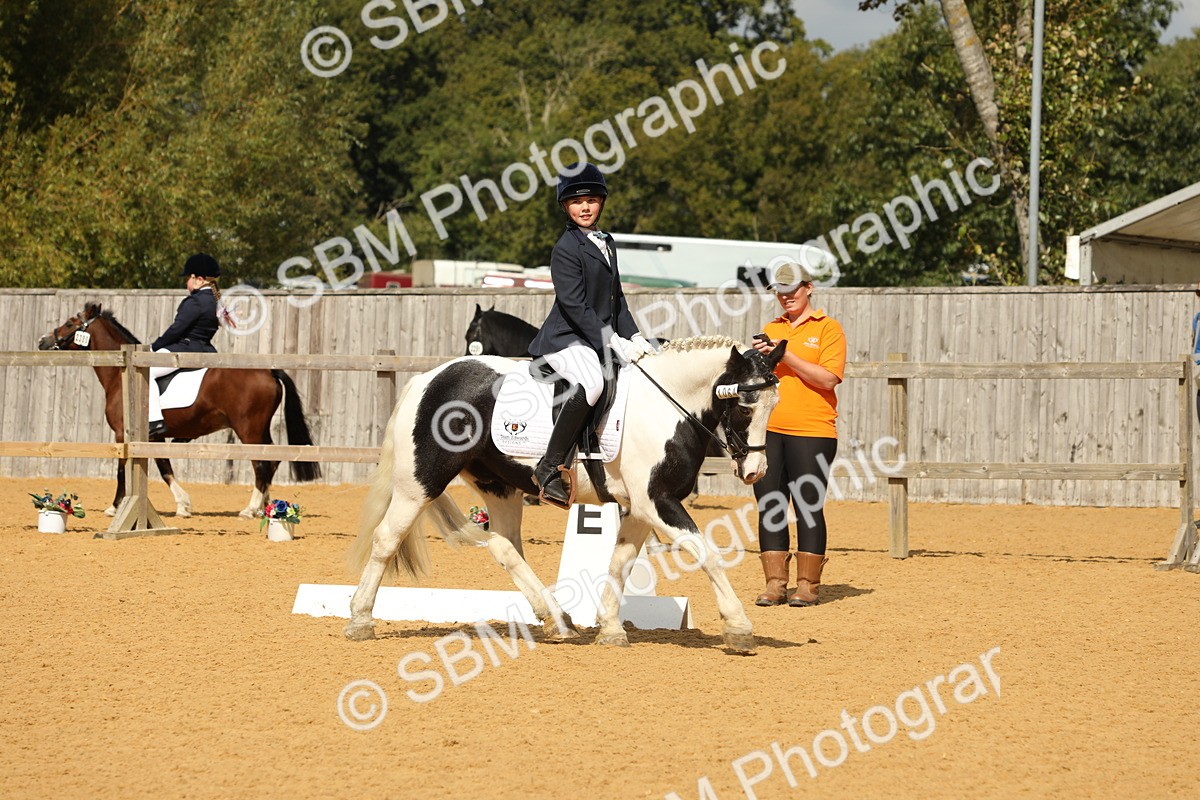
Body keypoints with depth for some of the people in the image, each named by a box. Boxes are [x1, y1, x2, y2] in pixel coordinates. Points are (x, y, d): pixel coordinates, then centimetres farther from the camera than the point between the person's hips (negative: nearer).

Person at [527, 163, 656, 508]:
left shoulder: (606, 244, 16)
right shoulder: (566, 248, -11)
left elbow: (616, 299, 21)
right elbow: (574, 306, -18)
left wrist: (633, 337, 8)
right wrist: (612, 343, -22)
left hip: (603, 336, 9)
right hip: (567, 339, -9)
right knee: (591, 383, -37)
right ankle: (550, 468, -33)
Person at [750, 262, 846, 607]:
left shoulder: (828, 328, 1)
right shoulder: (771, 330, 17)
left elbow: (828, 378, -10)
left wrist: (787, 356, -14)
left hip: (811, 432, -5)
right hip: (769, 431, 5)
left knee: (808, 508, -3)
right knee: (769, 508, 4)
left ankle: (807, 584, 3)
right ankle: (775, 583, 9)